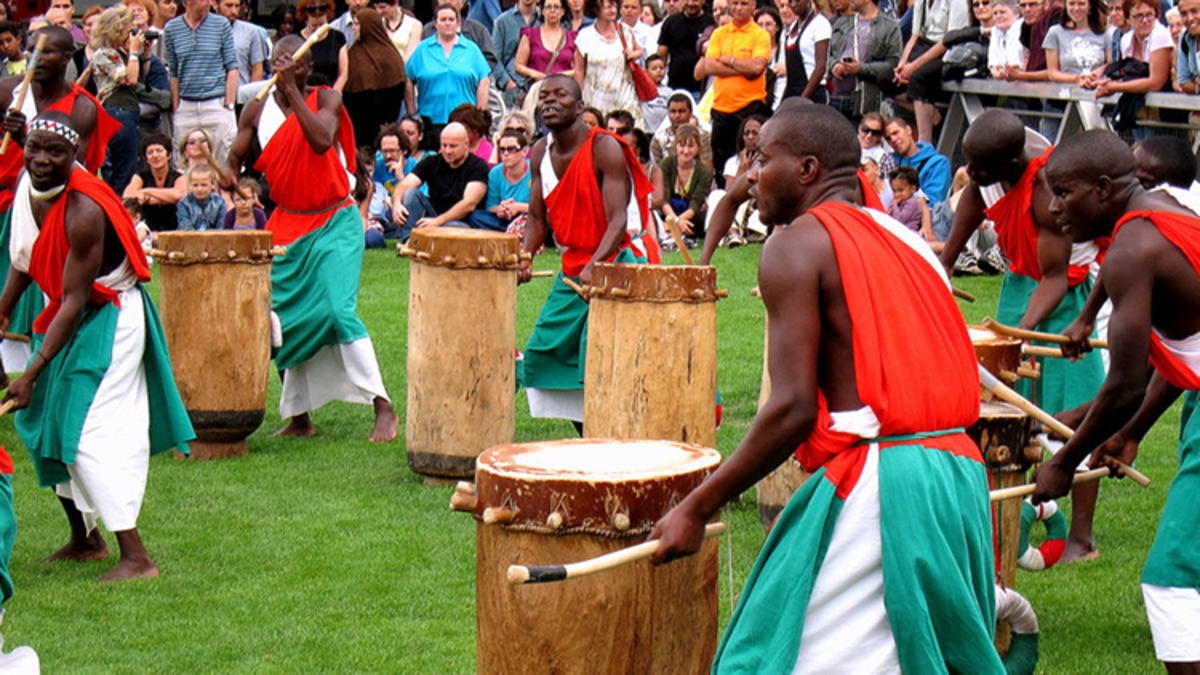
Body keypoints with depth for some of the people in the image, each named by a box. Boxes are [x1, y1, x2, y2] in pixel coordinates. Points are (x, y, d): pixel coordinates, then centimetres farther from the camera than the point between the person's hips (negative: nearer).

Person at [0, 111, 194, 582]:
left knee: (89, 434, -16)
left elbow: (74, 301, -28)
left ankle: (136, 557, -15)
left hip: (109, 319, -9)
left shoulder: (83, 211, -29)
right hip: (68, 317, 9)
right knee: (43, 422, 14)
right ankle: (85, 539, 29)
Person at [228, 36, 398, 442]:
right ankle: (298, 417, 19)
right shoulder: (258, 111, 4)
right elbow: (236, 157, 14)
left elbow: (322, 141, -26)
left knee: (338, 310, -19)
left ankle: (383, 408, -16)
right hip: (287, 225, 5)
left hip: (334, 223, -5)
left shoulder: (326, 100, -6)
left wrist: (292, 90, -25)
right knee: (289, 318, 7)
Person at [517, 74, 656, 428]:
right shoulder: (541, 153, 5)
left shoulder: (604, 148, -17)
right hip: (574, 264, 8)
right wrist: (525, 257, -8)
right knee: (544, 352, 6)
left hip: (620, 260, -8)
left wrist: (596, 265, -38)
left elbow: (618, 220, -23)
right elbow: (537, 217, 11)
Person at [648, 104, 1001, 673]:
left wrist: (696, 509, -8)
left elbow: (793, 408, -13)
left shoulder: (795, 245, -4)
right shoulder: (906, 239, 19)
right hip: (960, 474, 9)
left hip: (873, 486, -9)